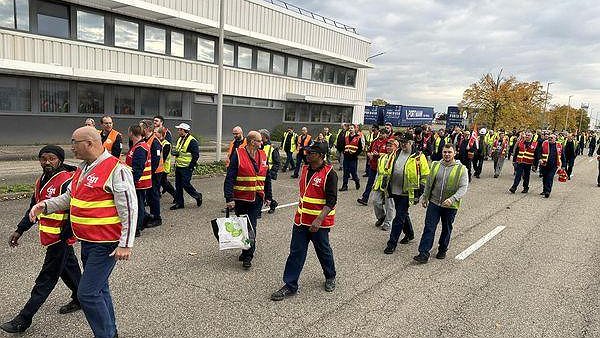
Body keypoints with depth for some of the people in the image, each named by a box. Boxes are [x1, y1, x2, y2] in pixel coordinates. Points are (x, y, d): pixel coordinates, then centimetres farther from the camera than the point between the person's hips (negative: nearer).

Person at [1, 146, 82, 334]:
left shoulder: (67, 181, -20)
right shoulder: (41, 181, 10)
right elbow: (34, 208, 20)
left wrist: (64, 236, -21)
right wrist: (19, 230, 19)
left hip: (61, 238, -9)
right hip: (51, 237, 9)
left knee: (46, 279, 0)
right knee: (68, 267, 21)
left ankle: (24, 320, 8)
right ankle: (80, 299, 38)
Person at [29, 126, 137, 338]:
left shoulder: (116, 170, -19)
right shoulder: (83, 169, 10)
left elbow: (129, 209, -21)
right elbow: (69, 197, 22)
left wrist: (125, 244, -23)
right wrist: (45, 206, 3)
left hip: (106, 244, -10)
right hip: (88, 241, 10)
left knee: (87, 293, -8)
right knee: (99, 289, 21)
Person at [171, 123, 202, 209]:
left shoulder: (192, 141, -14)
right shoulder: (180, 139, 13)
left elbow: (196, 155, -16)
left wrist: (190, 166, -18)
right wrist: (174, 152, 2)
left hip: (186, 168, -9)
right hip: (178, 166, 9)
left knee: (186, 184, -7)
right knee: (178, 185, 10)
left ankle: (198, 196, 16)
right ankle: (179, 203, 19)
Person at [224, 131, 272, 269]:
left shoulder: (263, 155, 7)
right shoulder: (238, 155, -9)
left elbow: (267, 178, 15)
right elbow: (230, 178, -12)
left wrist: (268, 197, 15)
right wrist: (229, 198, -18)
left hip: (257, 199, 2)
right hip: (240, 199, -2)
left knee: (251, 227, -2)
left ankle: (248, 257, 6)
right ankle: (246, 251, 32)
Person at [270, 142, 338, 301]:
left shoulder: (329, 174, -16)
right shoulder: (305, 169, 7)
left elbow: (331, 201, -20)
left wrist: (318, 220, -28)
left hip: (320, 223, -6)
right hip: (301, 220, 6)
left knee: (324, 251, 14)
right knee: (296, 252, 6)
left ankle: (330, 278, 39)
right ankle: (290, 286, 15)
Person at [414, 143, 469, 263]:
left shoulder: (461, 169, -6)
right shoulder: (435, 165, 4)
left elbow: (463, 187, -12)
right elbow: (429, 183, 13)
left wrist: (452, 199, -27)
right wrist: (425, 198, 17)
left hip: (450, 206, -1)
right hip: (434, 202, 2)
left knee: (446, 229, 14)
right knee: (429, 228, -4)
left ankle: (442, 250, 34)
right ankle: (424, 253, -2)